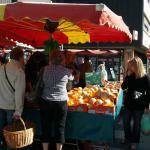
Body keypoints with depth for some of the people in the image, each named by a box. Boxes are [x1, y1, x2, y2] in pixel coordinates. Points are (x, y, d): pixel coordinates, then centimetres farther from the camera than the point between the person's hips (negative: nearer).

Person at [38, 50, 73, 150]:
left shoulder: (45, 69, -1)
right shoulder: (65, 71, -4)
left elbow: (41, 85, 2)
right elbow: (71, 78, 17)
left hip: (46, 101, 2)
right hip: (61, 102, -1)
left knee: (46, 127, 11)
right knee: (60, 128, 10)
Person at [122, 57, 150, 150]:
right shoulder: (130, 76, 1)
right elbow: (123, 87, -6)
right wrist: (128, 76, -15)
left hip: (139, 105, -4)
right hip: (128, 103, 4)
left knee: (136, 124, 9)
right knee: (126, 122, 13)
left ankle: (135, 141, 26)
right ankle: (128, 138, 34)